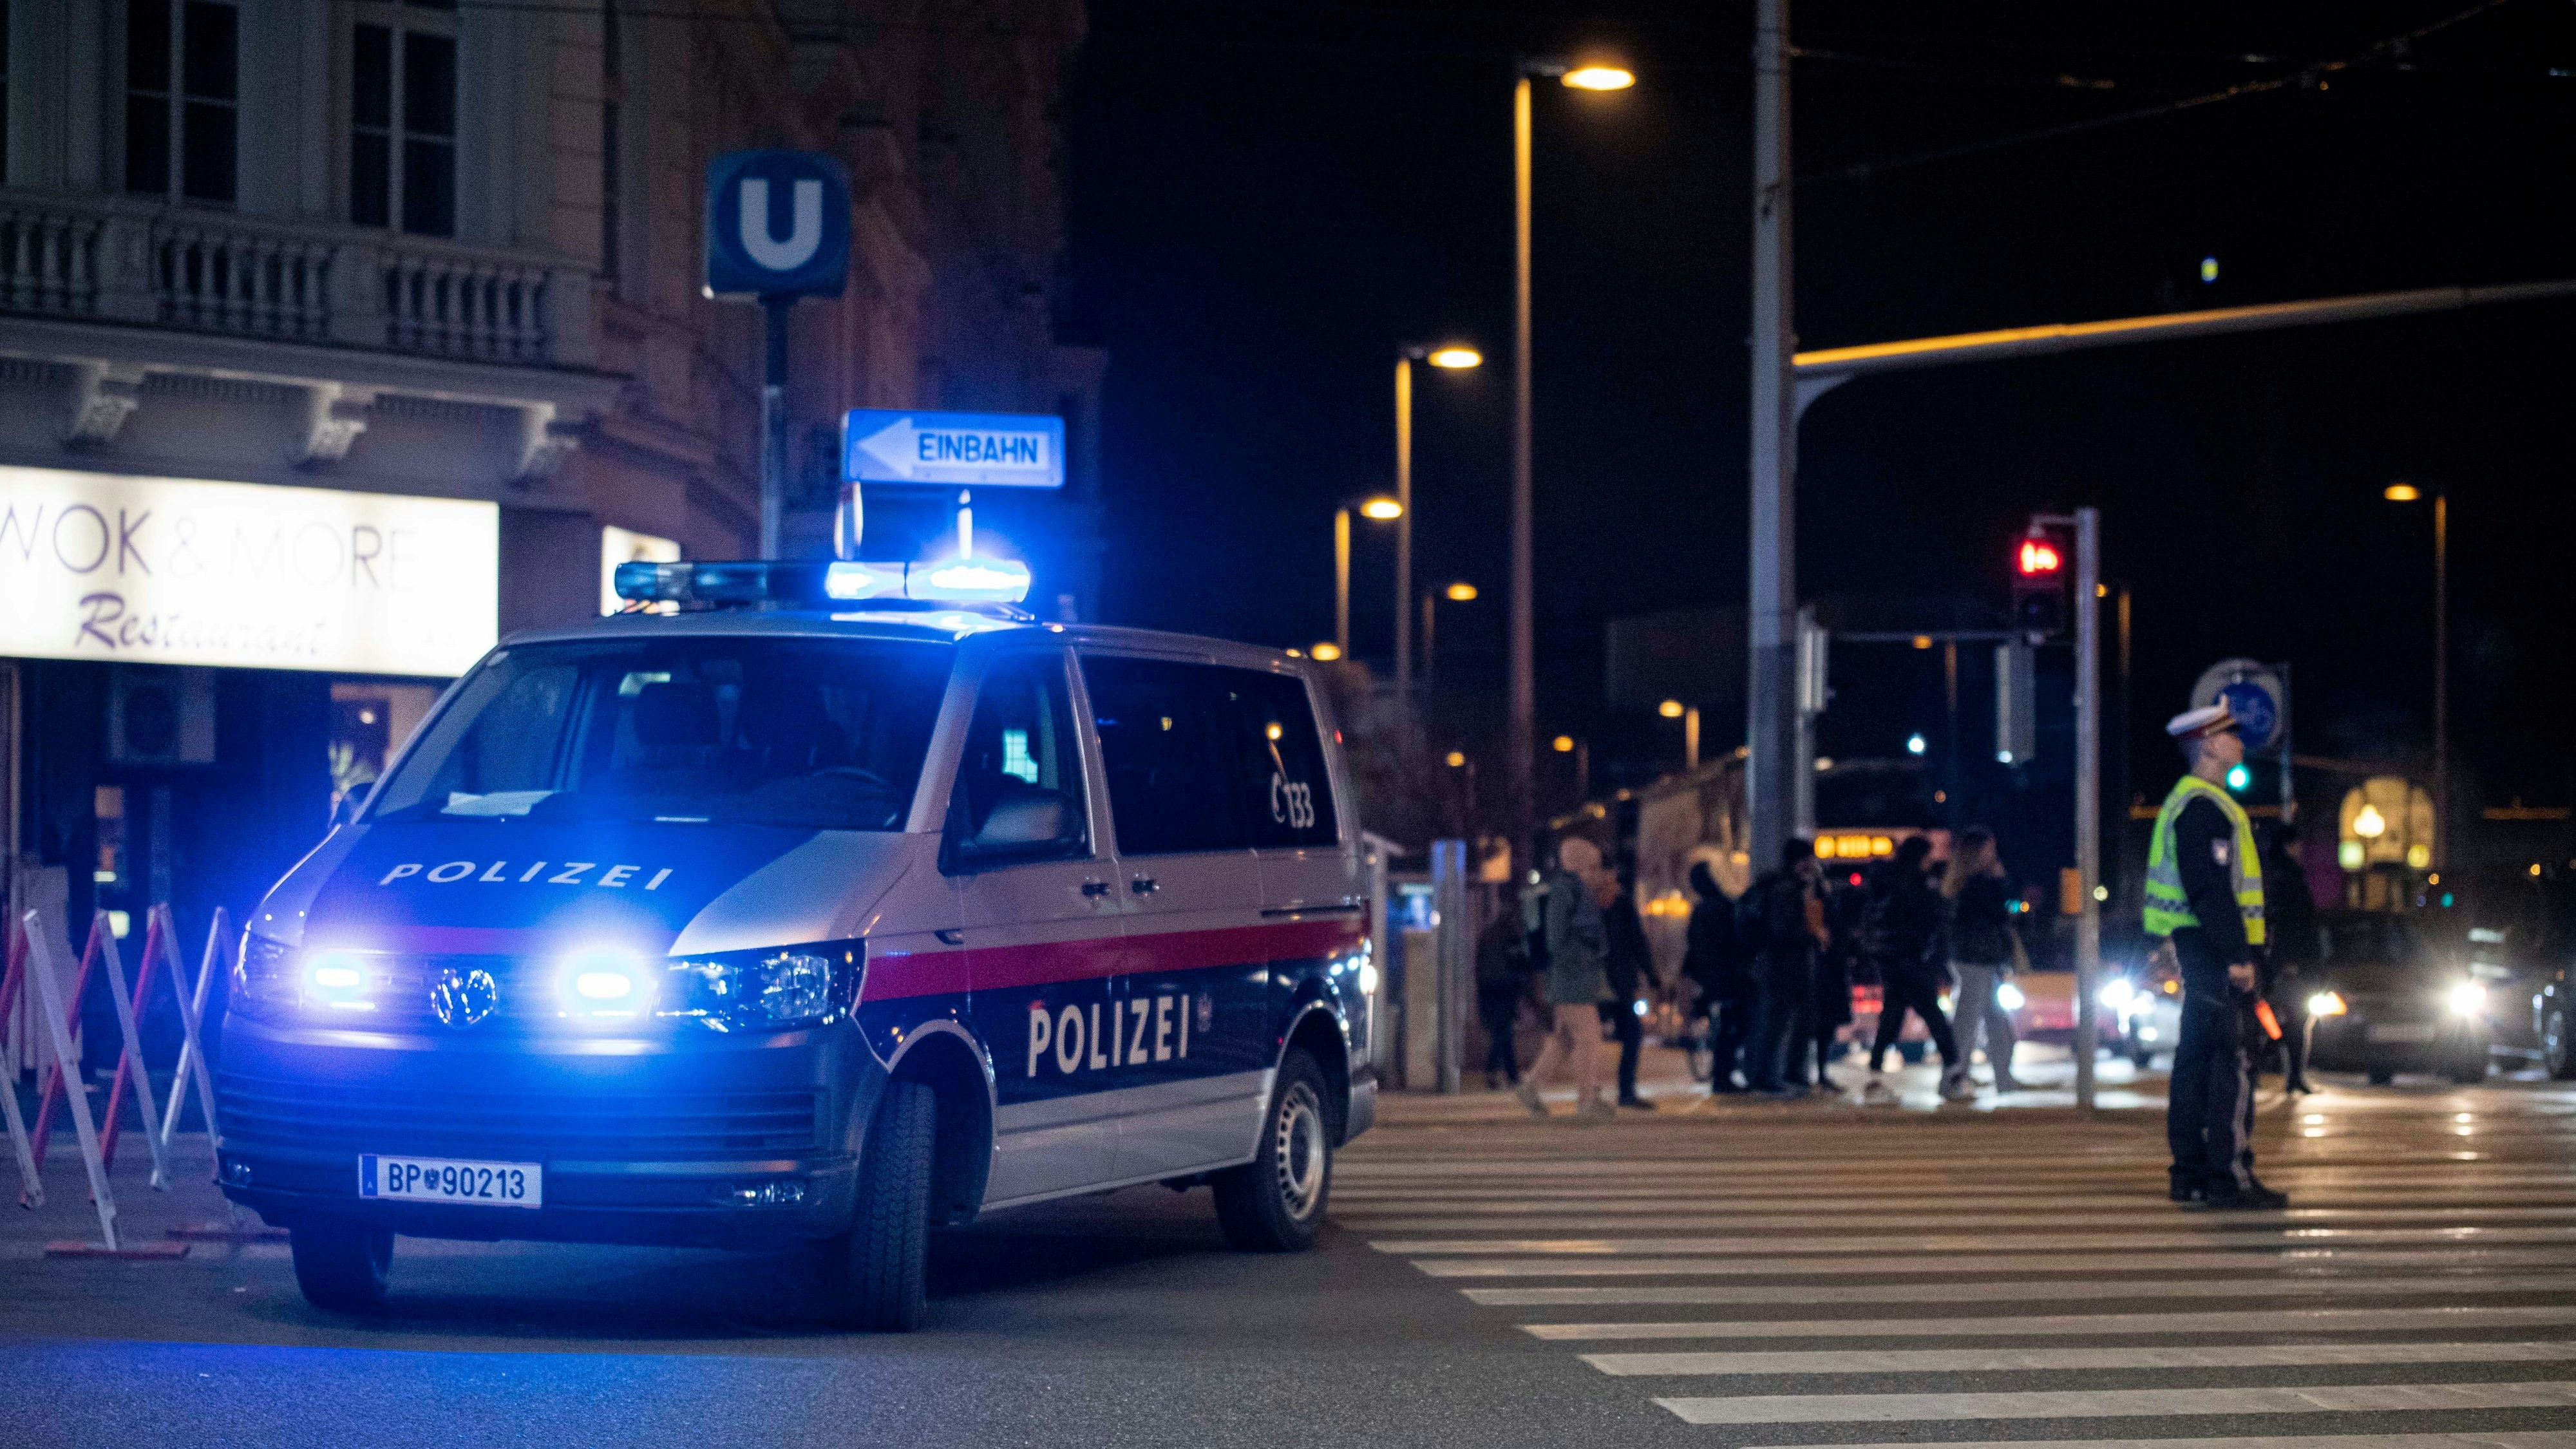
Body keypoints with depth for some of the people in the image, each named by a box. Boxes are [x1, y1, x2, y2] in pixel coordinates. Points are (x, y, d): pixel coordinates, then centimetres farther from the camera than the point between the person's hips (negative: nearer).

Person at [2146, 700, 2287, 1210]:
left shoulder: (2189, 802, 19)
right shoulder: (2204, 806, -15)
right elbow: (2211, 890, -22)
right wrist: (2237, 956, -22)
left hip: (2197, 949, 11)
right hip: (2211, 947, -11)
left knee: (2196, 1059, 11)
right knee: (2229, 1062, -11)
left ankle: (2191, 1173, 14)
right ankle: (2229, 1175, -12)